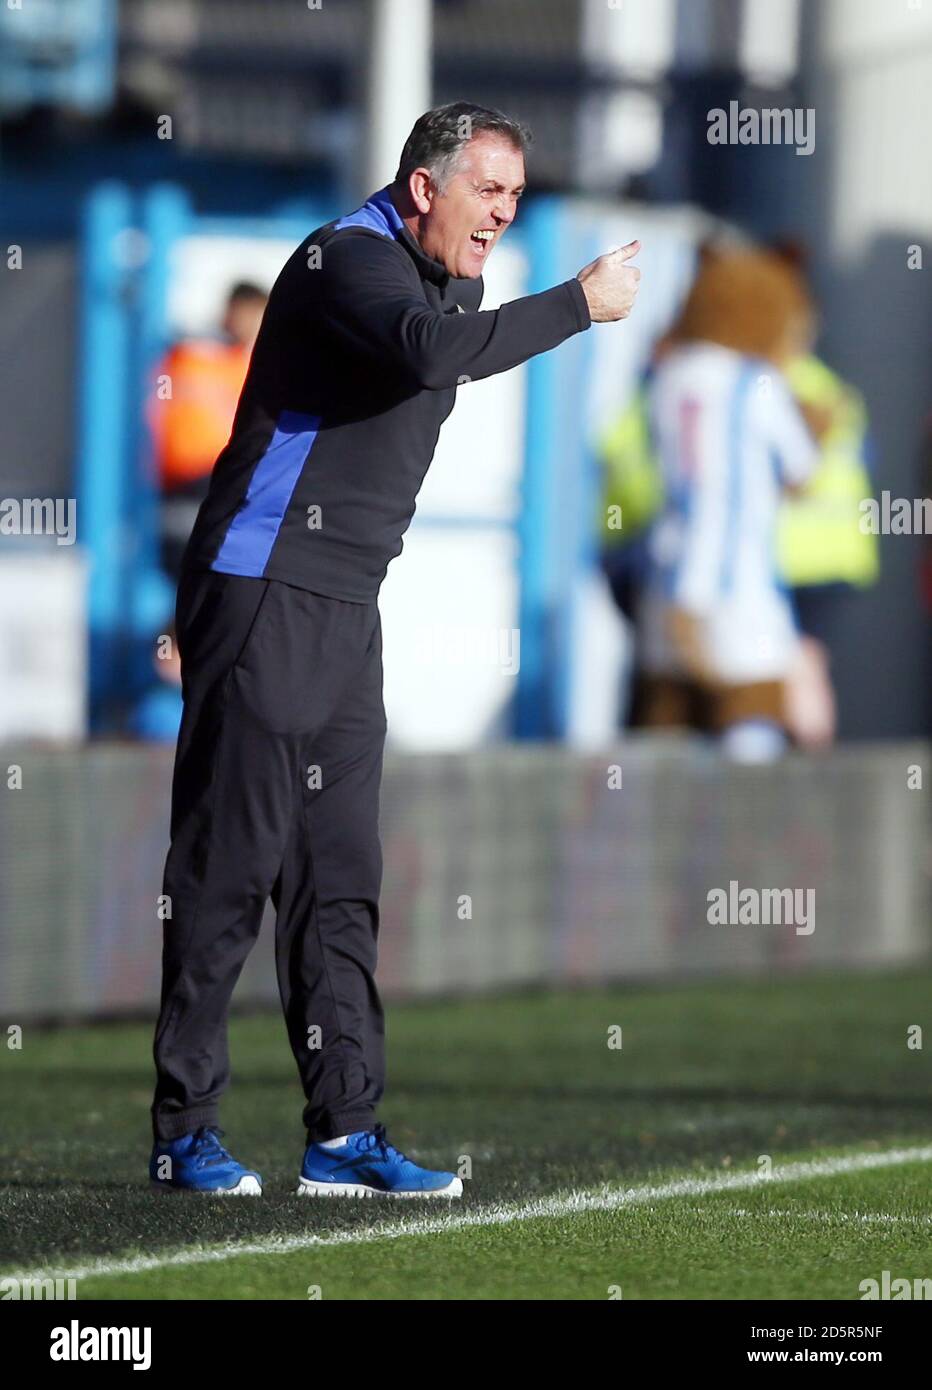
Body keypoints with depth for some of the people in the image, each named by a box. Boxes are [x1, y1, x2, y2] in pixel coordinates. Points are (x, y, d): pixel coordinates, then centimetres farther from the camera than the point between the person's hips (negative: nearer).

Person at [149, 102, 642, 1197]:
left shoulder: (445, 281, 17)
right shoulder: (349, 259, -13)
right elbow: (432, 349, -33)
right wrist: (582, 303, -27)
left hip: (345, 611, 9)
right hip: (264, 597, -9)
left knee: (340, 879, 6)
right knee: (229, 864, -7)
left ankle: (343, 1135, 6)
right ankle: (184, 1132, -3)